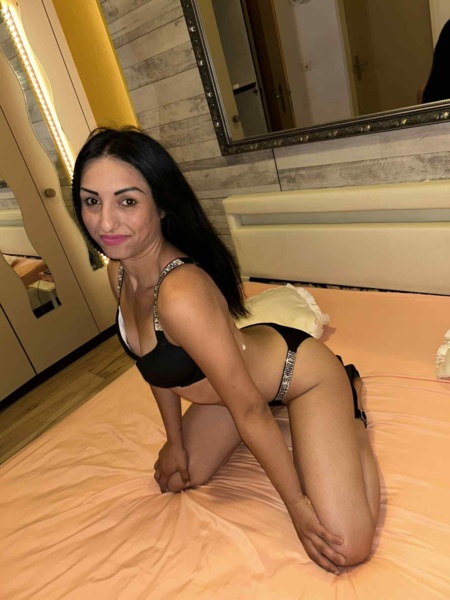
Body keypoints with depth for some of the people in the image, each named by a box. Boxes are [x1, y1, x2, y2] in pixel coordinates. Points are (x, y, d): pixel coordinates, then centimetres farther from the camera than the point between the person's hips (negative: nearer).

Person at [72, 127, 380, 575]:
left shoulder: (182, 292, -38)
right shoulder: (119, 271, -11)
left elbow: (249, 407, -28)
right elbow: (154, 362, 4)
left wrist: (296, 503, -14)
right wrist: (176, 441, 11)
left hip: (302, 377, -7)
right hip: (244, 368, 8)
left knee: (344, 549, -12)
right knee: (181, 478, 19)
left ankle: (350, 421, 14)